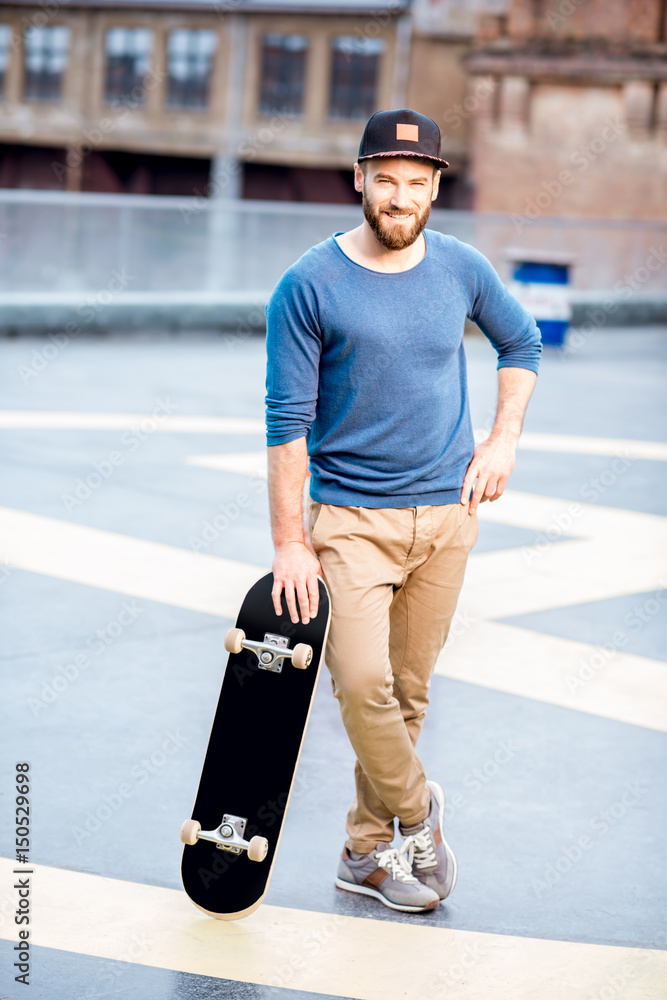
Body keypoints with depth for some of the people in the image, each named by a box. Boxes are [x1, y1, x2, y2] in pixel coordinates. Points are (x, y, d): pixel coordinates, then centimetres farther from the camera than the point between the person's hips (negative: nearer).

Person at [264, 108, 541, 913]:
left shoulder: (462, 270, 2)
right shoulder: (309, 286, -9)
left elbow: (521, 345, 20)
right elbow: (287, 419, -8)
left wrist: (504, 438, 6)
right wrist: (289, 542, -10)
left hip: (447, 510, 3)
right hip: (351, 514, -3)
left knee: (409, 690, 8)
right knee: (362, 682, -17)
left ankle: (369, 851, 23)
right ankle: (417, 811, 10)